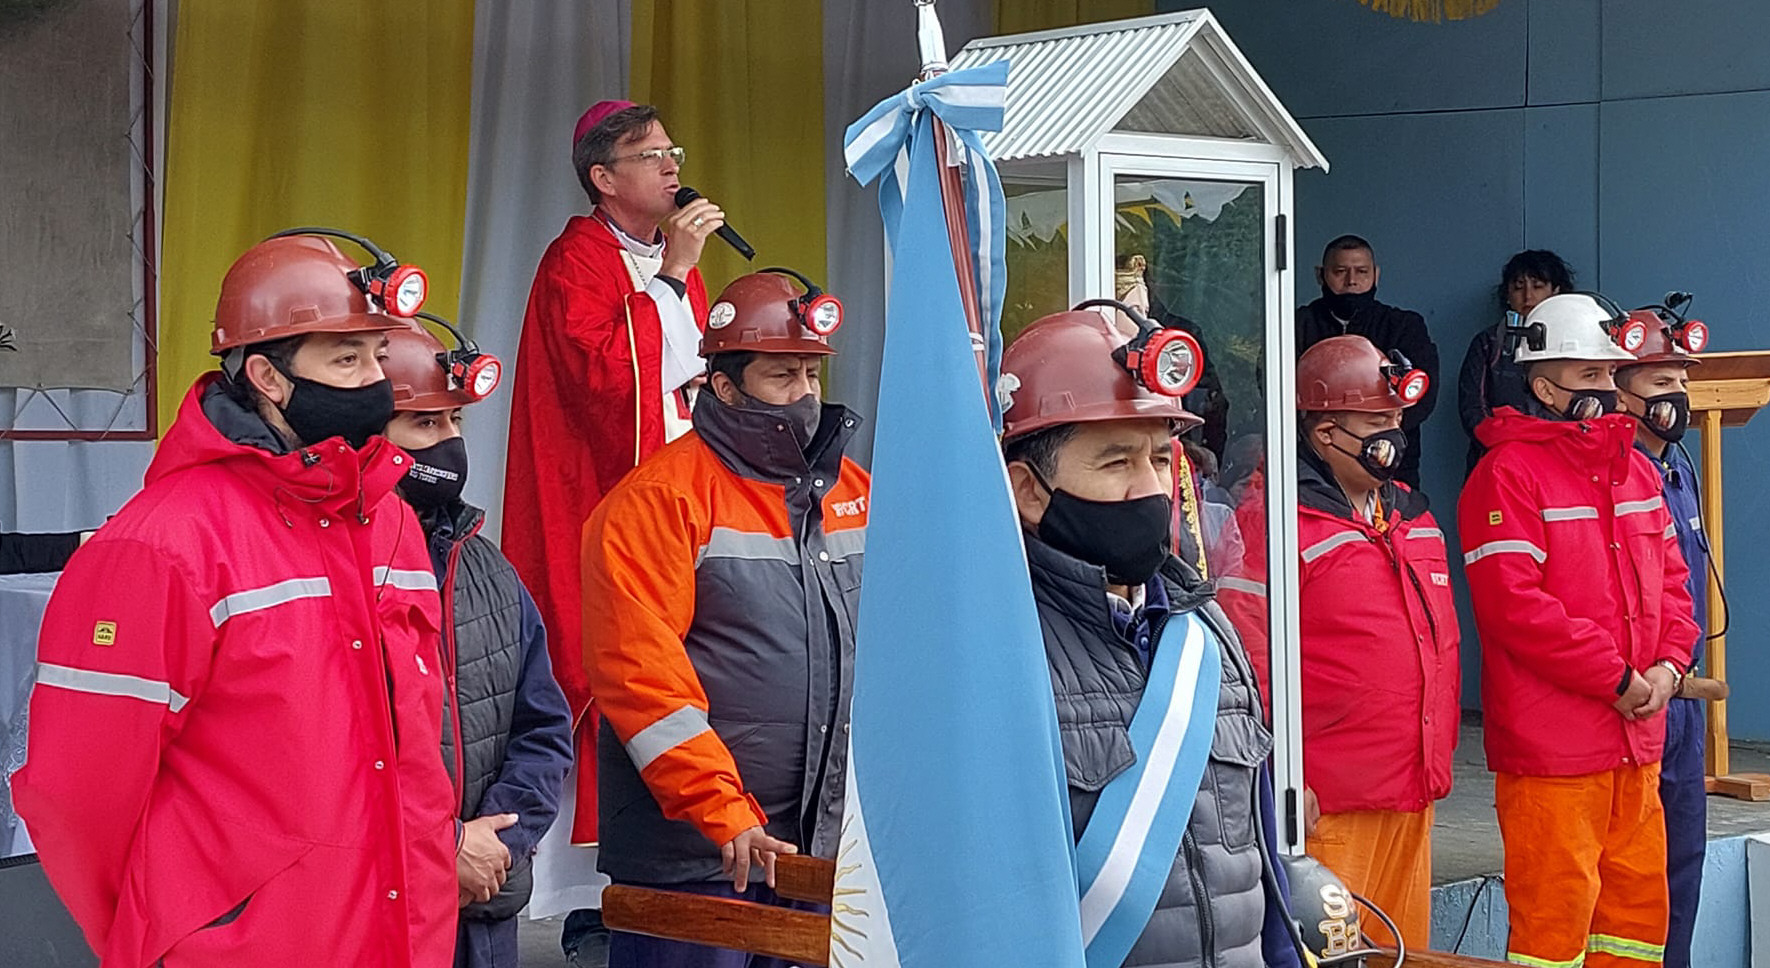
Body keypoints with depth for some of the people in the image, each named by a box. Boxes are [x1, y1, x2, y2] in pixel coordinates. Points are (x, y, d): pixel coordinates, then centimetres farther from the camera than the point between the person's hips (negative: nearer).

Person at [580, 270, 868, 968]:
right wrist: (723, 813, -21)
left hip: (821, 846, 6)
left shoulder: (855, 493, 12)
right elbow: (640, 674, -17)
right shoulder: (660, 501, -9)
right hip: (689, 852, -6)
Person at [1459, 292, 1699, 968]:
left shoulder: (1634, 468, 15)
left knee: (1640, 905, 13)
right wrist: (1616, 679, -15)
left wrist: (1667, 664, -1)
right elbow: (1514, 602, -18)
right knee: (1554, 913, -5)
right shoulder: (1508, 475, -10)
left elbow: (1670, 576, 19)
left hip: (1637, 741, 8)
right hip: (1550, 748, -8)